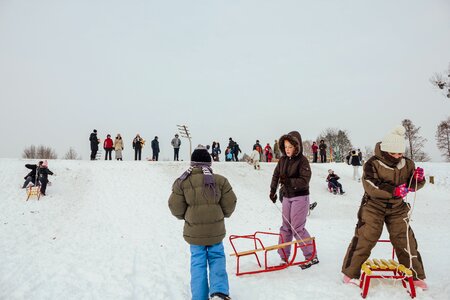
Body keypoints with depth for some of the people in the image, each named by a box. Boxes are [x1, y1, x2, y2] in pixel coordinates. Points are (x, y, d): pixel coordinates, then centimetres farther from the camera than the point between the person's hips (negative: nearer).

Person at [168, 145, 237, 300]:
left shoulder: (182, 182, -9)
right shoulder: (220, 180, -8)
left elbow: (175, 207, -5)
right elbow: (230, 204, -2)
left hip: (194, 231, 0)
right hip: (216, 230, 0)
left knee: (198, 263, 13)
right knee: (217, 259, 16)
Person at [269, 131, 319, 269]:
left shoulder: (302, 160, -15)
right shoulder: (283, 160, 2)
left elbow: (304, 181, -20)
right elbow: (276, 175, 14)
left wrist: (289, 181, -29)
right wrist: (273, 191, 9)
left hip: (300, 197, -6)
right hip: (287, 196, 6)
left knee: (297, 228, -7)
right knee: (286, 227, 11)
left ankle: (312, 256, 7)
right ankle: (283, 256, 21)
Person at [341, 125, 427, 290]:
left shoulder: (407, 164, 0)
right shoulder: (373, 164, -16)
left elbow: (413, 186, 8)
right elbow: (371, 187, -26)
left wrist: (418, 179, -15)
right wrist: (393, 191, -36)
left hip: (397, 208, 4)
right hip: (374, 207, -4)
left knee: (405, 239, 6)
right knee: (365, 239, -4)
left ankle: (416, 275, 26)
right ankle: (350, 273, 10)